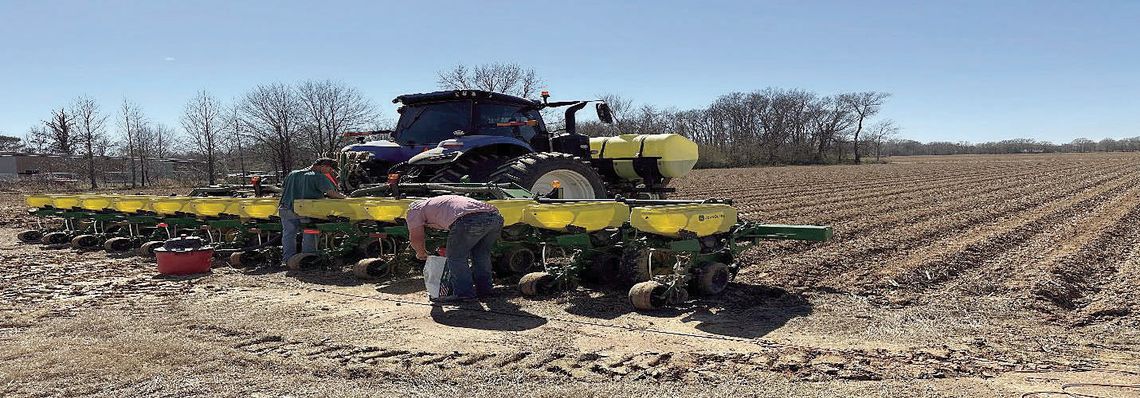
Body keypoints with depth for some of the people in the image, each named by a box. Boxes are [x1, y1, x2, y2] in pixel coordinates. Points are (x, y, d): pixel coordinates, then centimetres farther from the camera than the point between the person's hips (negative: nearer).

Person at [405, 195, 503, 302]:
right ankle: (484, 290, 30)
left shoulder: (415, 208, 23)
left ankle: (464, 293, 6)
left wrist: (421, 253, 35)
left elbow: (416, 236, 18)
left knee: (456, 257, 8)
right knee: (481, 255, 24)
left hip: (470, 220, -8)